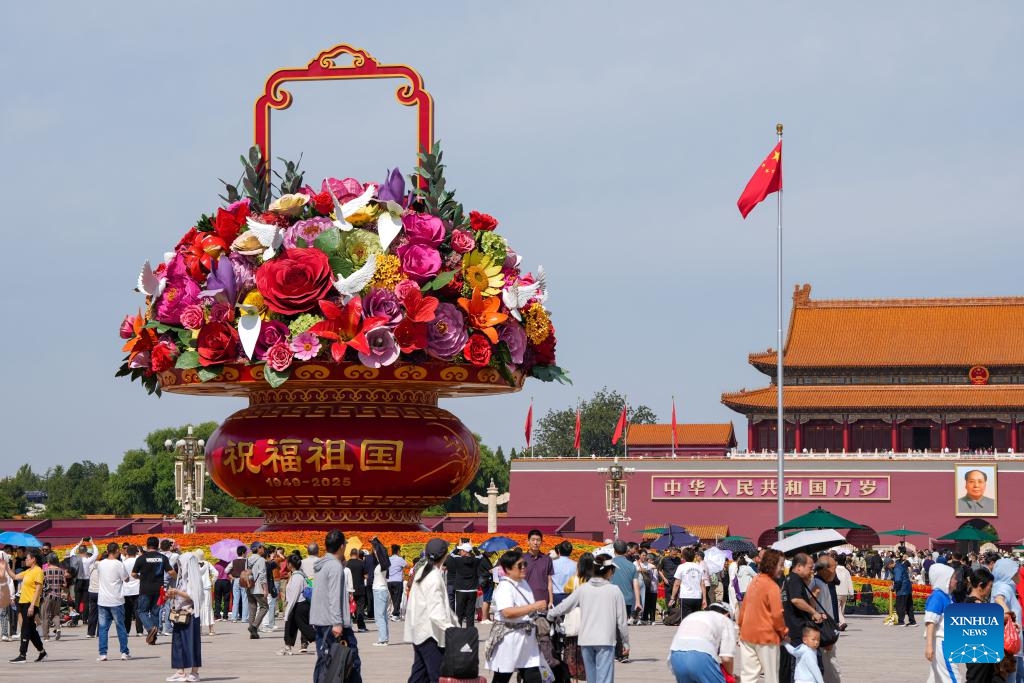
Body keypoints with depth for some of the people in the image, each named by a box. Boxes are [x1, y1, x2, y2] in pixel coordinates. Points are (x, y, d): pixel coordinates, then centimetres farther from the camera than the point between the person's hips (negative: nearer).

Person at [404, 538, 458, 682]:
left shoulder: (421, 571, 10)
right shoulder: (435, 579, -18)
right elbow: (436, 612, -24)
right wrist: (451, 628, -34)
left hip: (418, 631, 9)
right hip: (430, 633, -9)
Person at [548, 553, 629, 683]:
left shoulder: (583, 589, 3)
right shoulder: (614, 590, -4)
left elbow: (564, 606, 11)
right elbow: (621, 620, 0)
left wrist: (550, 614, 32)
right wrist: (625, 642, 11)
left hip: (585, 639, 4)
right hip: (605, 640, -4)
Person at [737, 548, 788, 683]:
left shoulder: (754, 582, 7)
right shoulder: (772, 586, -15)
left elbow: (743, 607, 13)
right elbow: (777, 615, -16)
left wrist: (741, 625, 22)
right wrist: (783, 632, -2)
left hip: (747, 634, 7)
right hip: (766, 635, -7)